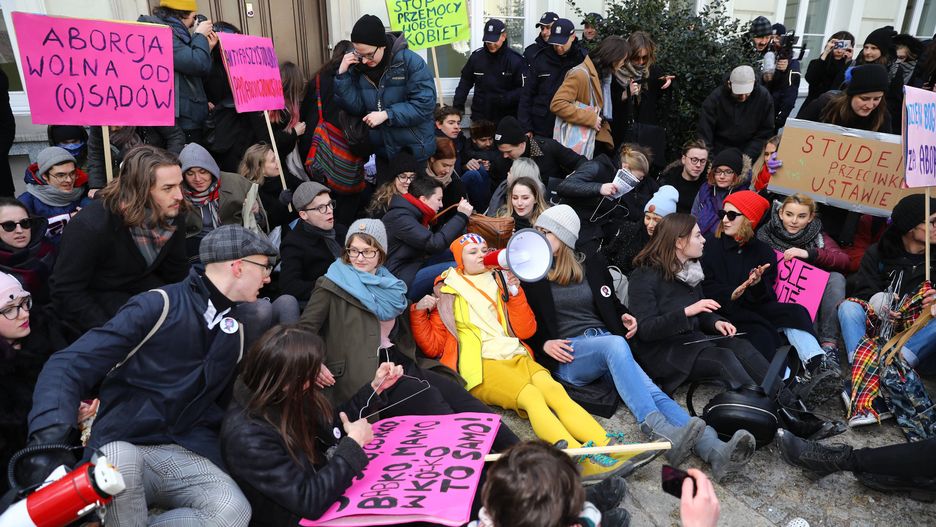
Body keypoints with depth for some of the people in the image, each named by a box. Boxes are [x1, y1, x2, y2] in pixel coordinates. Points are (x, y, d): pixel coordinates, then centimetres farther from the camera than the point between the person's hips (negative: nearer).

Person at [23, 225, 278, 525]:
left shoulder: (238, 329, 13)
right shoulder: (158, 306, -7)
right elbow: (69, 366, -13)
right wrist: (50, 438, -28)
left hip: (186, 453, 4)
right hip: (123, 447, -4)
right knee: (120, 460, -40)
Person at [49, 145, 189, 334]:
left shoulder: (174, 216, -12)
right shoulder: (90, 226, -29)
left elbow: (177, 274, 2)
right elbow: (66, 292, -22)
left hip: (142, 284, 5)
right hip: (94, 297, -5)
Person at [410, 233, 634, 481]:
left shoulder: (501, 282, 22)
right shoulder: (447, 292, 14)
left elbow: (526, 330, 14)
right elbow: (433, 346, 9)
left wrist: (515, 293, 1)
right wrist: (418, 312, -6)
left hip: (517, 358, 4)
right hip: (481, 367, -4)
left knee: (556, 391, -26)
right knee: (531, 396, -31)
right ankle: (581, 462, -48)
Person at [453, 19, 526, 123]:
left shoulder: (516, 60, -6)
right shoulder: (477, 56, 3)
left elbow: (524, 89, -8)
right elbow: (465, 82, 14)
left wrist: (505, 99, -22)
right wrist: (457, 105, 7)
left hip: (506, 119, -2)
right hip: (480, 117, 3)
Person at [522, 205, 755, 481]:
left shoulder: (593, 265, 16)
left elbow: (611, 304, 28)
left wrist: (625, 316, 7)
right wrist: (544, 344, -8)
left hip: (606, 342, 3)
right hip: (566, 355, -3)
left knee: (646, 387, -26)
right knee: (614, 343, -36)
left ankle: (713, 449, -43)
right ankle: (663, 434, -47)